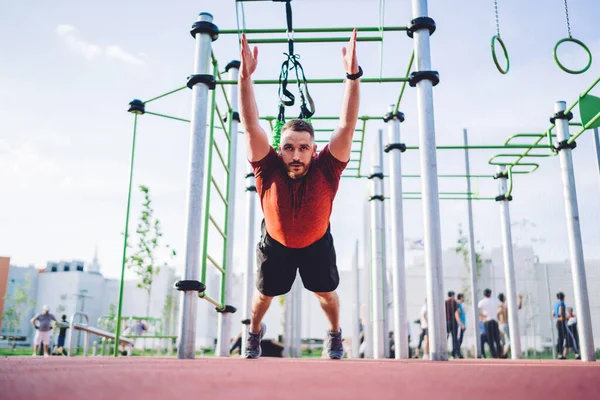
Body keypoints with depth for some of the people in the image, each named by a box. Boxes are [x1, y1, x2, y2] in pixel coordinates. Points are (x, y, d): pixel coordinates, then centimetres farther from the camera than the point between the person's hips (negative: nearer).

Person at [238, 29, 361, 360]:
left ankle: (335, 333, 49)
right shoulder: (269, 168, -35)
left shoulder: (325, 169, -35)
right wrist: (245, 77, -59)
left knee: (326, 293, 17)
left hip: (316, 243, 0)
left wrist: (353, 76, -56)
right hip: (275, 242, 0)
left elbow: (347, 126, -43)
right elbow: (251, 127, -44)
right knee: (264, 294, 21)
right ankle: (254, 332, 53)